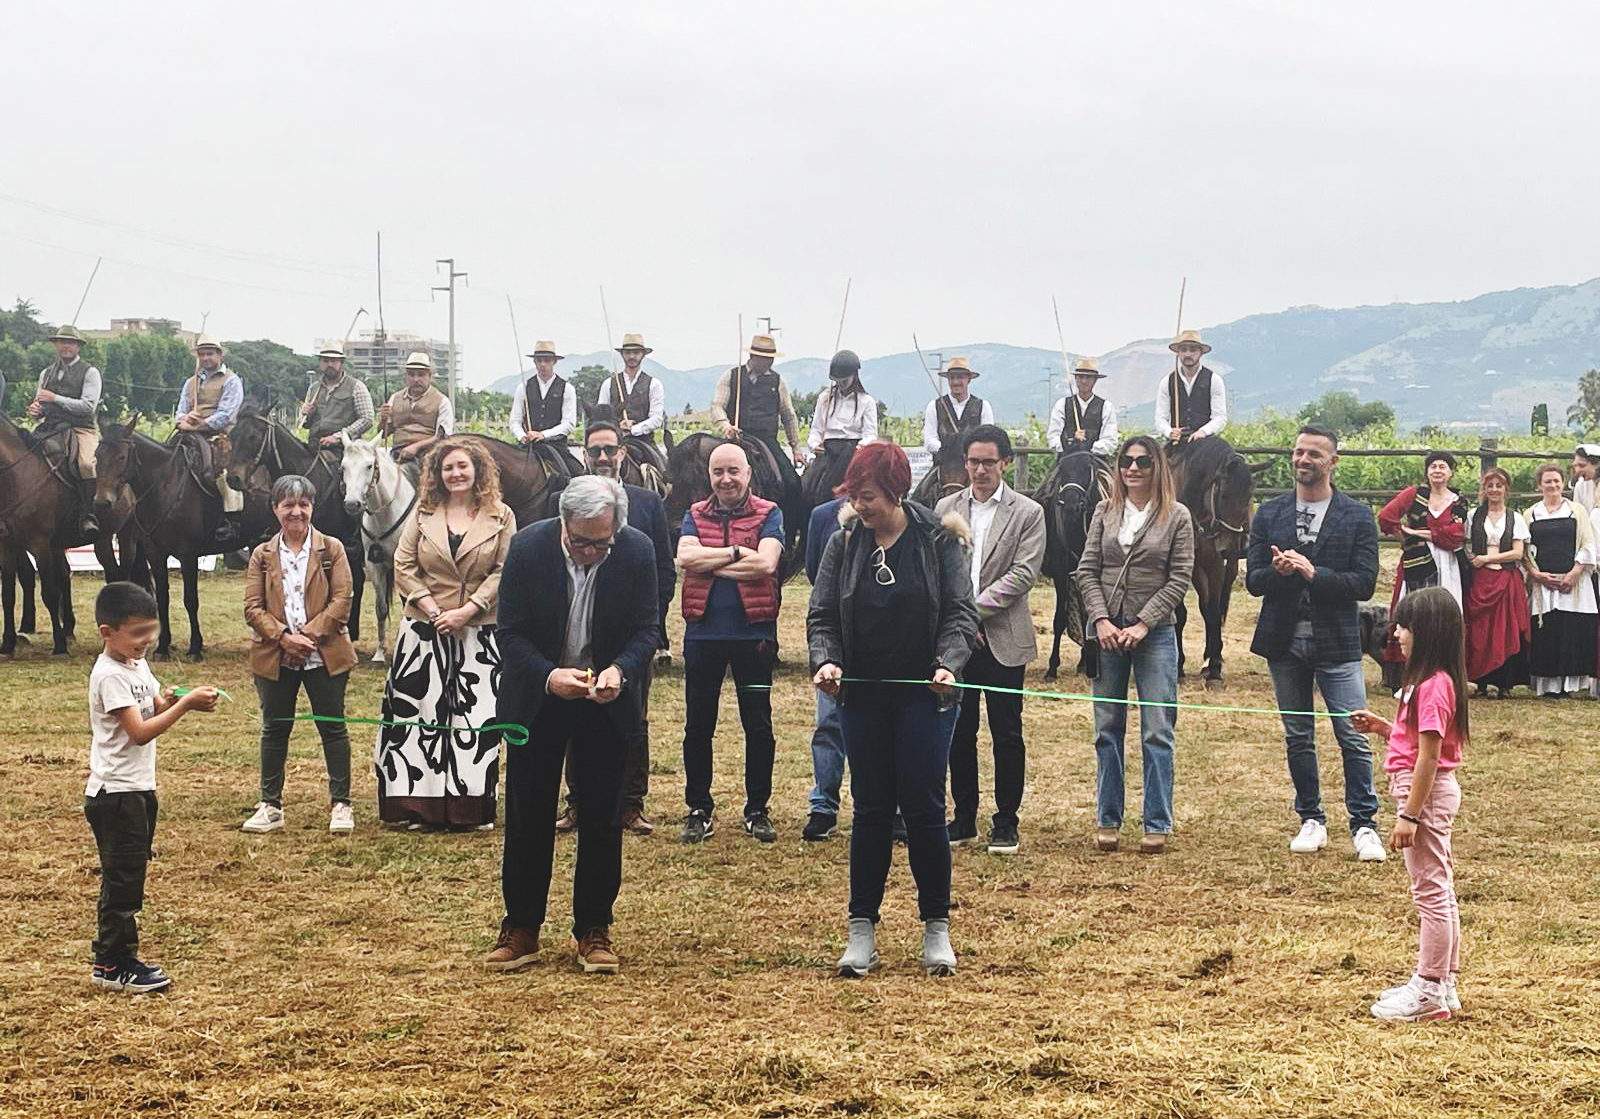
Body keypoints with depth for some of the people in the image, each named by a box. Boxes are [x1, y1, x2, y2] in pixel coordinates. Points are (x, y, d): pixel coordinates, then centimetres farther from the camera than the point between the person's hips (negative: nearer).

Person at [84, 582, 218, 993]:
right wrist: (184, 704, -26)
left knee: (129, 877, 14)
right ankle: (112, 964, 3)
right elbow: (140, 732, -24)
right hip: (115, 793, -9)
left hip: (138, 789, 9)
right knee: (122, 879, -4)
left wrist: (173, 700, -8)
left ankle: (118, 958, 22)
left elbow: (156, 708, 14)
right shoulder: (110, 675, -19)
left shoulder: (137, 666, 10)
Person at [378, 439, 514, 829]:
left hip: (478, 632, -1)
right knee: (421, 714, 0)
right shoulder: (423, 514, 8)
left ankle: (472, 806, 7)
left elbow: (504, 572, -4)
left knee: (476, 716, -1)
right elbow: (403, 566, 3)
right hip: (425, 630, 1)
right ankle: (420, 805, 7)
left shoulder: (501, 518, 3)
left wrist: (466, 610, -13)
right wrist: (431, 608, -9)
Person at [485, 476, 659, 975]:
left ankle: (594, 929, 16)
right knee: (528, 816, 4)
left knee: (602, 819, 5)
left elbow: (644, 630, -6)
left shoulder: (637, 552, -15)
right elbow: (511, 633, -12)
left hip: (606, 701, 1)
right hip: (537, 697, 0)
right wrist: (549, 676, -28)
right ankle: (521, 928, 15)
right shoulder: (528, 546, -17)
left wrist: (619, 670, -26)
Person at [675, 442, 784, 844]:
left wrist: (708, 562, -12)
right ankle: (698, 809, 16)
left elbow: (765, 563, -16)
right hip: (703, 632, 2)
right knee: (698, 726, 7)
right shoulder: (695, 515, 8)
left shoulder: (768, 515, 0)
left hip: (753, 632, -2)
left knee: (758, 726, 5)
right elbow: (685, 557, -10)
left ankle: (757, 810, 15)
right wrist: (737, 552, -13)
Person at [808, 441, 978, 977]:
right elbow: (822, 615, 4)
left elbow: (961, 611, -4)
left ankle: (936, 928, 11)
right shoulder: (844, 544, 3)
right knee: (870, 810, 5)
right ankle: (862, 930, 12)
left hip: (925, 696, -2)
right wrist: (825, 659, -15)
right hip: (863, 696, 2)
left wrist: (948, 662, -20)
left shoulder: (937, 540, -3)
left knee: (924, 808, -2)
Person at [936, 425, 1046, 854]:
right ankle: (963, 819, 19)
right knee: (958, 731, 9)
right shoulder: (946, 508, 9)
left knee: (1007, 734, 1)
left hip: (1003, 640, -3)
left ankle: (1006, 823, 9)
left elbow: (1023, 574, -9)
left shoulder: (1028, 513, 0)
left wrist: (975, 609, -14)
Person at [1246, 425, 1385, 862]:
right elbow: (1253, 580, 3)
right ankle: (1311, 820, 21)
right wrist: (1278, 571, -19)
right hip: (1284, 641, 3)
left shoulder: (1357, 516, -1)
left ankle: (1364, 825, 3)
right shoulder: (1269, 514, 8)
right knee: (1298, 737, 10)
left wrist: (1312, 572, -19)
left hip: (1336, 642, -3)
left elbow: (1364, 583, -8)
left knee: (1354, 737, -5)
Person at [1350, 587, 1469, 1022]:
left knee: (1431, 891, -4)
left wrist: (1409, 815, -22)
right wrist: (1381, 726, 8)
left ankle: (1430, 992, 3)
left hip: (1426, 793, -11)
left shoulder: (1433, 685, -20)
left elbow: (1428, 754, -23)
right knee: (1439, 890, 16)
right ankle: (1442, 983, 25)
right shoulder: (1431, 680, 11)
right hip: (1432, 791, 11)